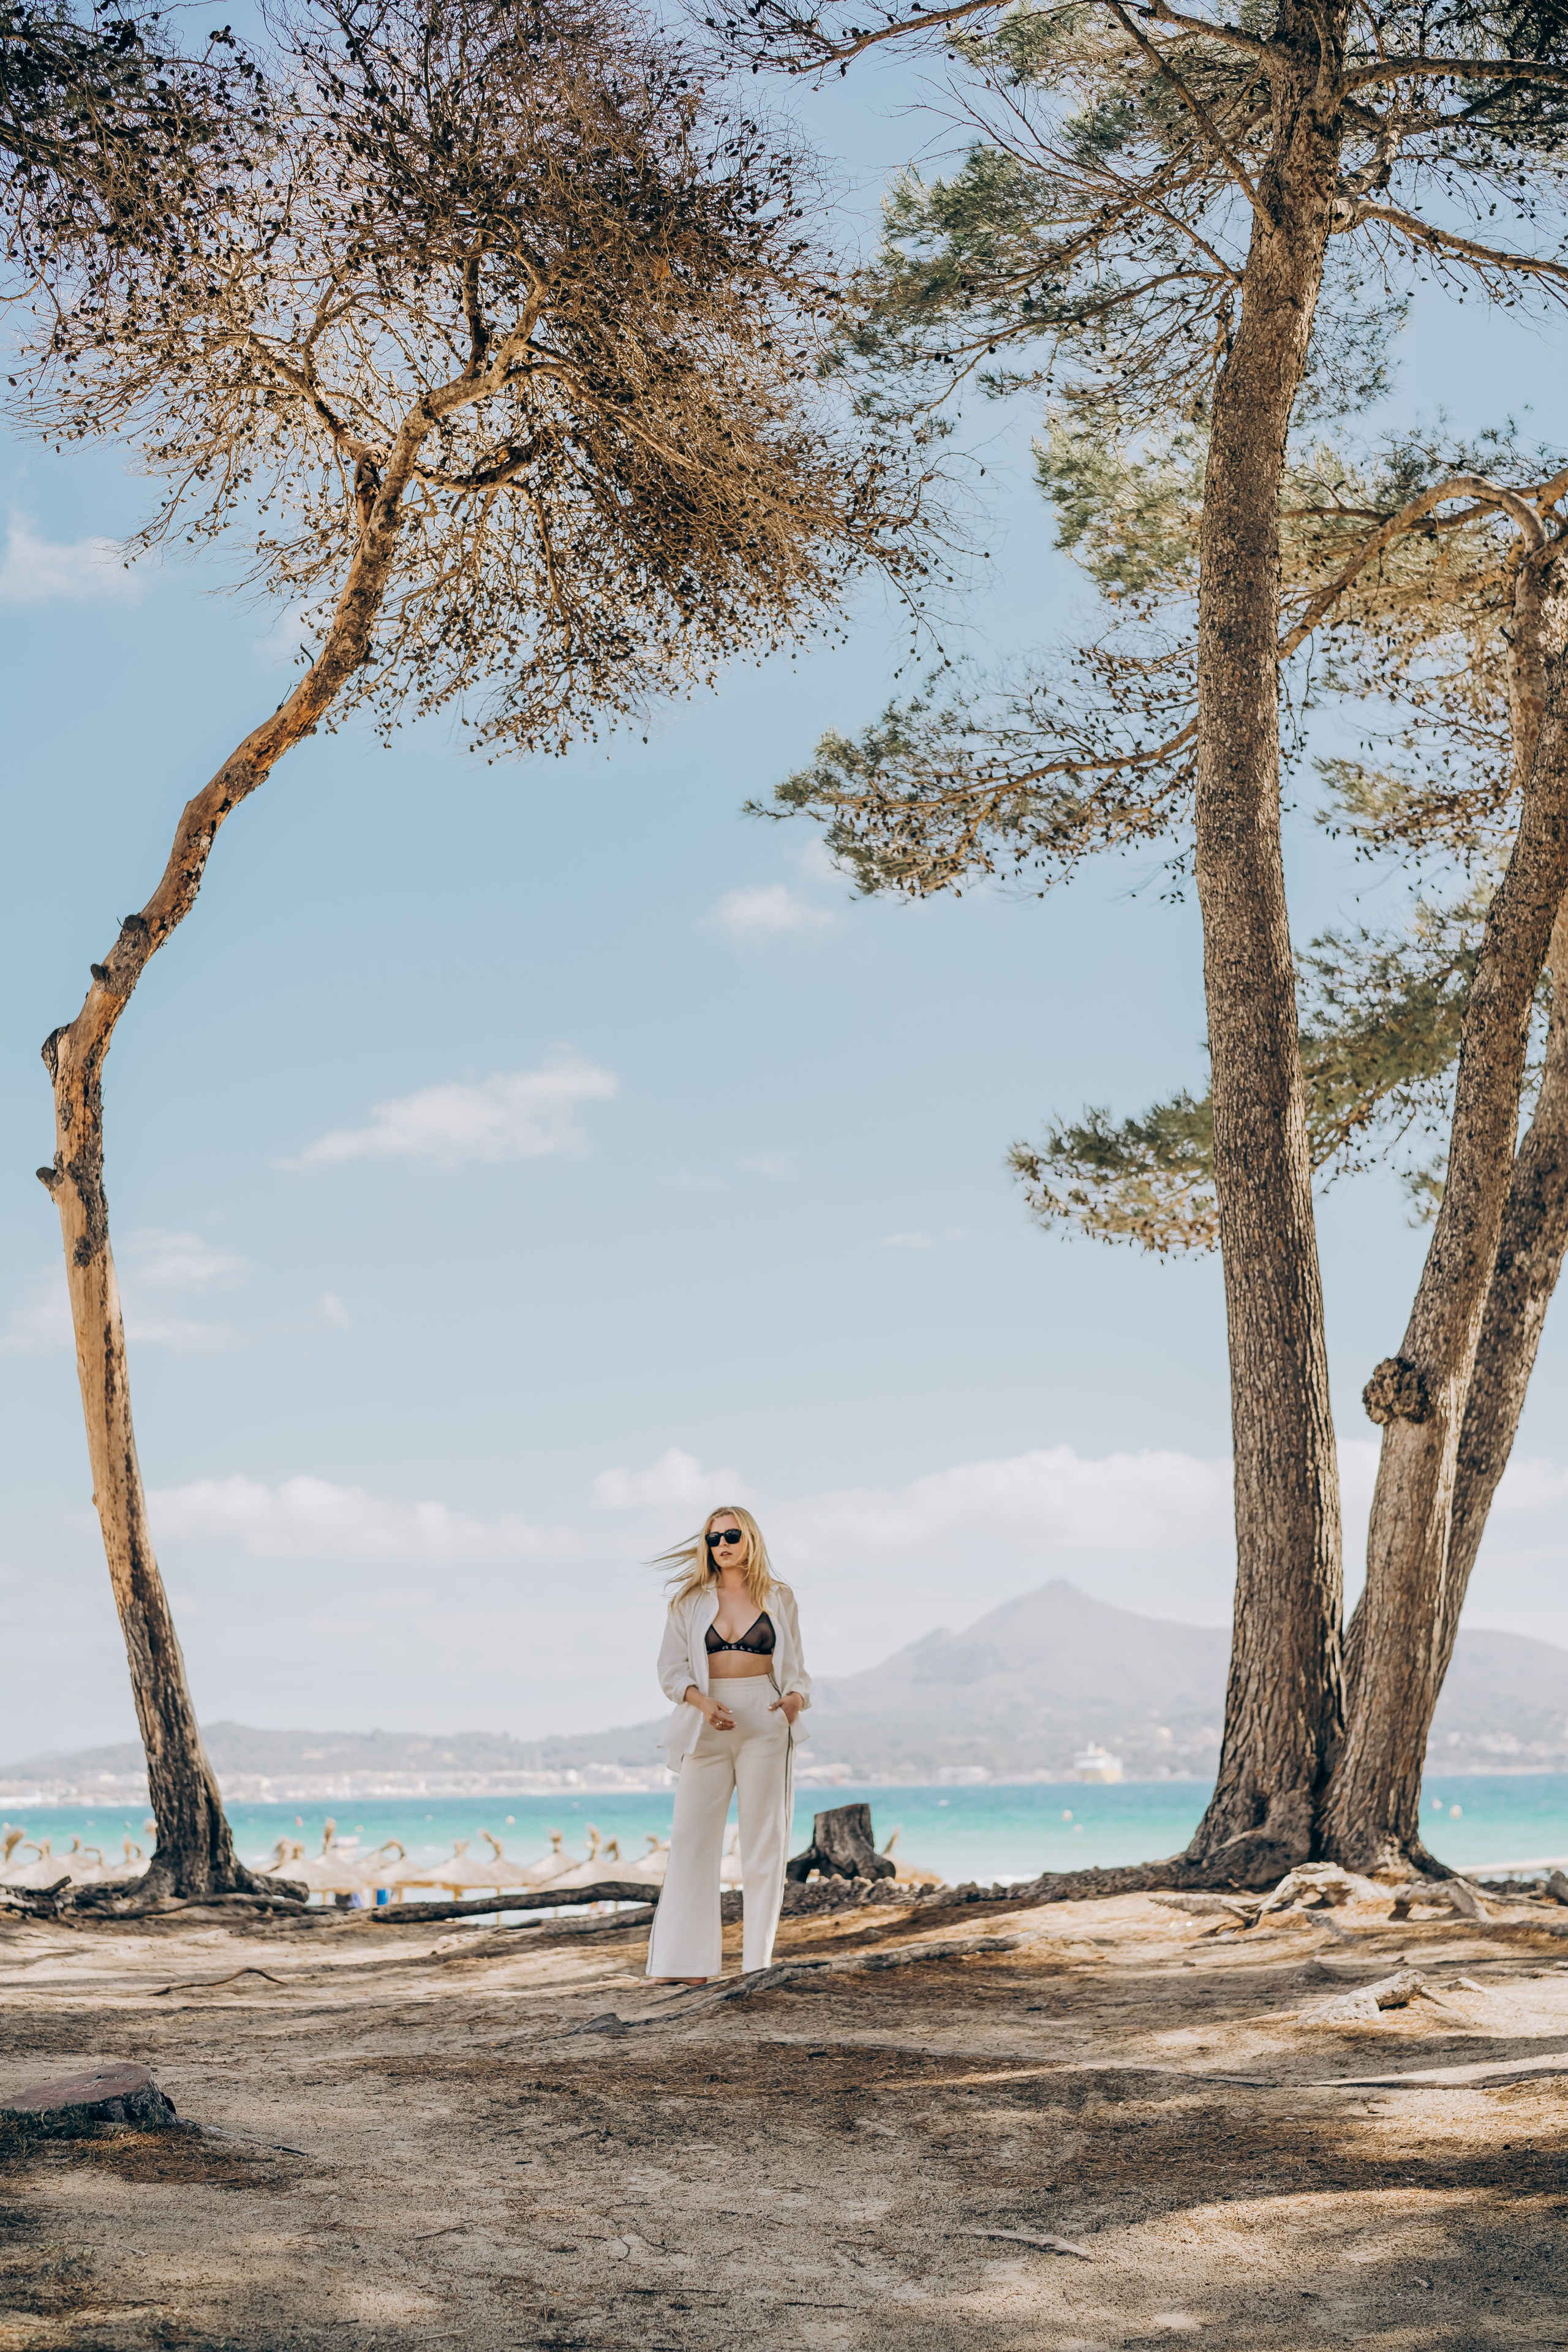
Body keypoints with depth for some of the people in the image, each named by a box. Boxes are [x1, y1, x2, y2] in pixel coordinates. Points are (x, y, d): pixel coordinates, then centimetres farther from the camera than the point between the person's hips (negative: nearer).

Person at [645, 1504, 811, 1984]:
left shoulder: (778, 1598, 10)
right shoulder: (690, 1600, 8)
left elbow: (794, 1667, 11)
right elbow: (671, 1667, 4)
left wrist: (796, 1697, -11)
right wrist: (703, 1702, -14)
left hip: (765, 1723, 0)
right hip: (708, 1726, 0)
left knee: (764, 1841, 0)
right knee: (692, 1839, -6)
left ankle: (758, 1961, 4)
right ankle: (688, 1962, -5)